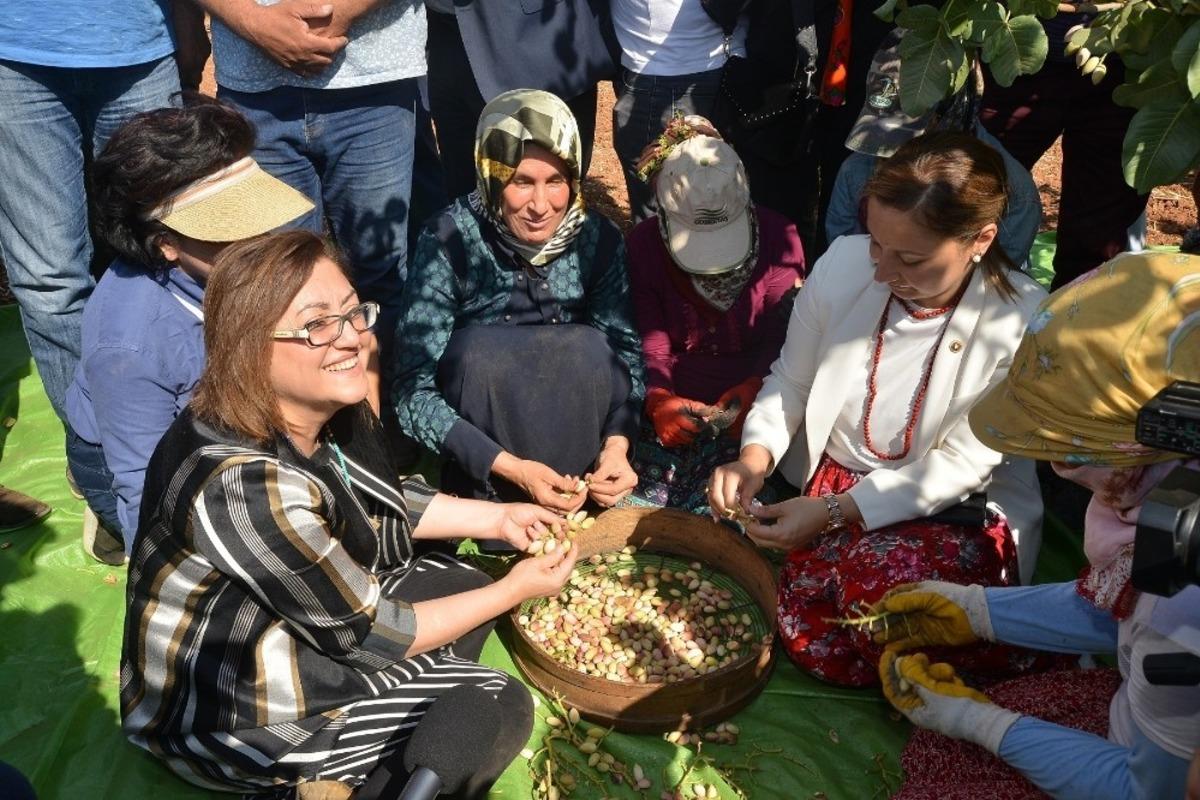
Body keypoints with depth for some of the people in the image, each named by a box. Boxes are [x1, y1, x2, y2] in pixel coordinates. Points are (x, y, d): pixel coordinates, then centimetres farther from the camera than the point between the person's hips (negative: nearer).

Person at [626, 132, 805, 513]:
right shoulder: (643, 245, -3)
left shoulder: (778, 238, -5)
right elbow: (650, 346, -9)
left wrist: (755, 388, -31)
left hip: (752, 407, -1)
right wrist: (659, 400, -29)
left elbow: (781, 339, -12)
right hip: (676, 406, 2)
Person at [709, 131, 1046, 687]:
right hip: (832, 482, 3)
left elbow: (957, 469, -17)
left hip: (957, 513, -2)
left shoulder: (1025, 324, -19)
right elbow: (791, 380, 3)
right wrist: (754, 458, -16)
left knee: (877, 572, -35)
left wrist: (832, 511, -25)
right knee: (813, 645, -20)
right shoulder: (844, 262, -11)